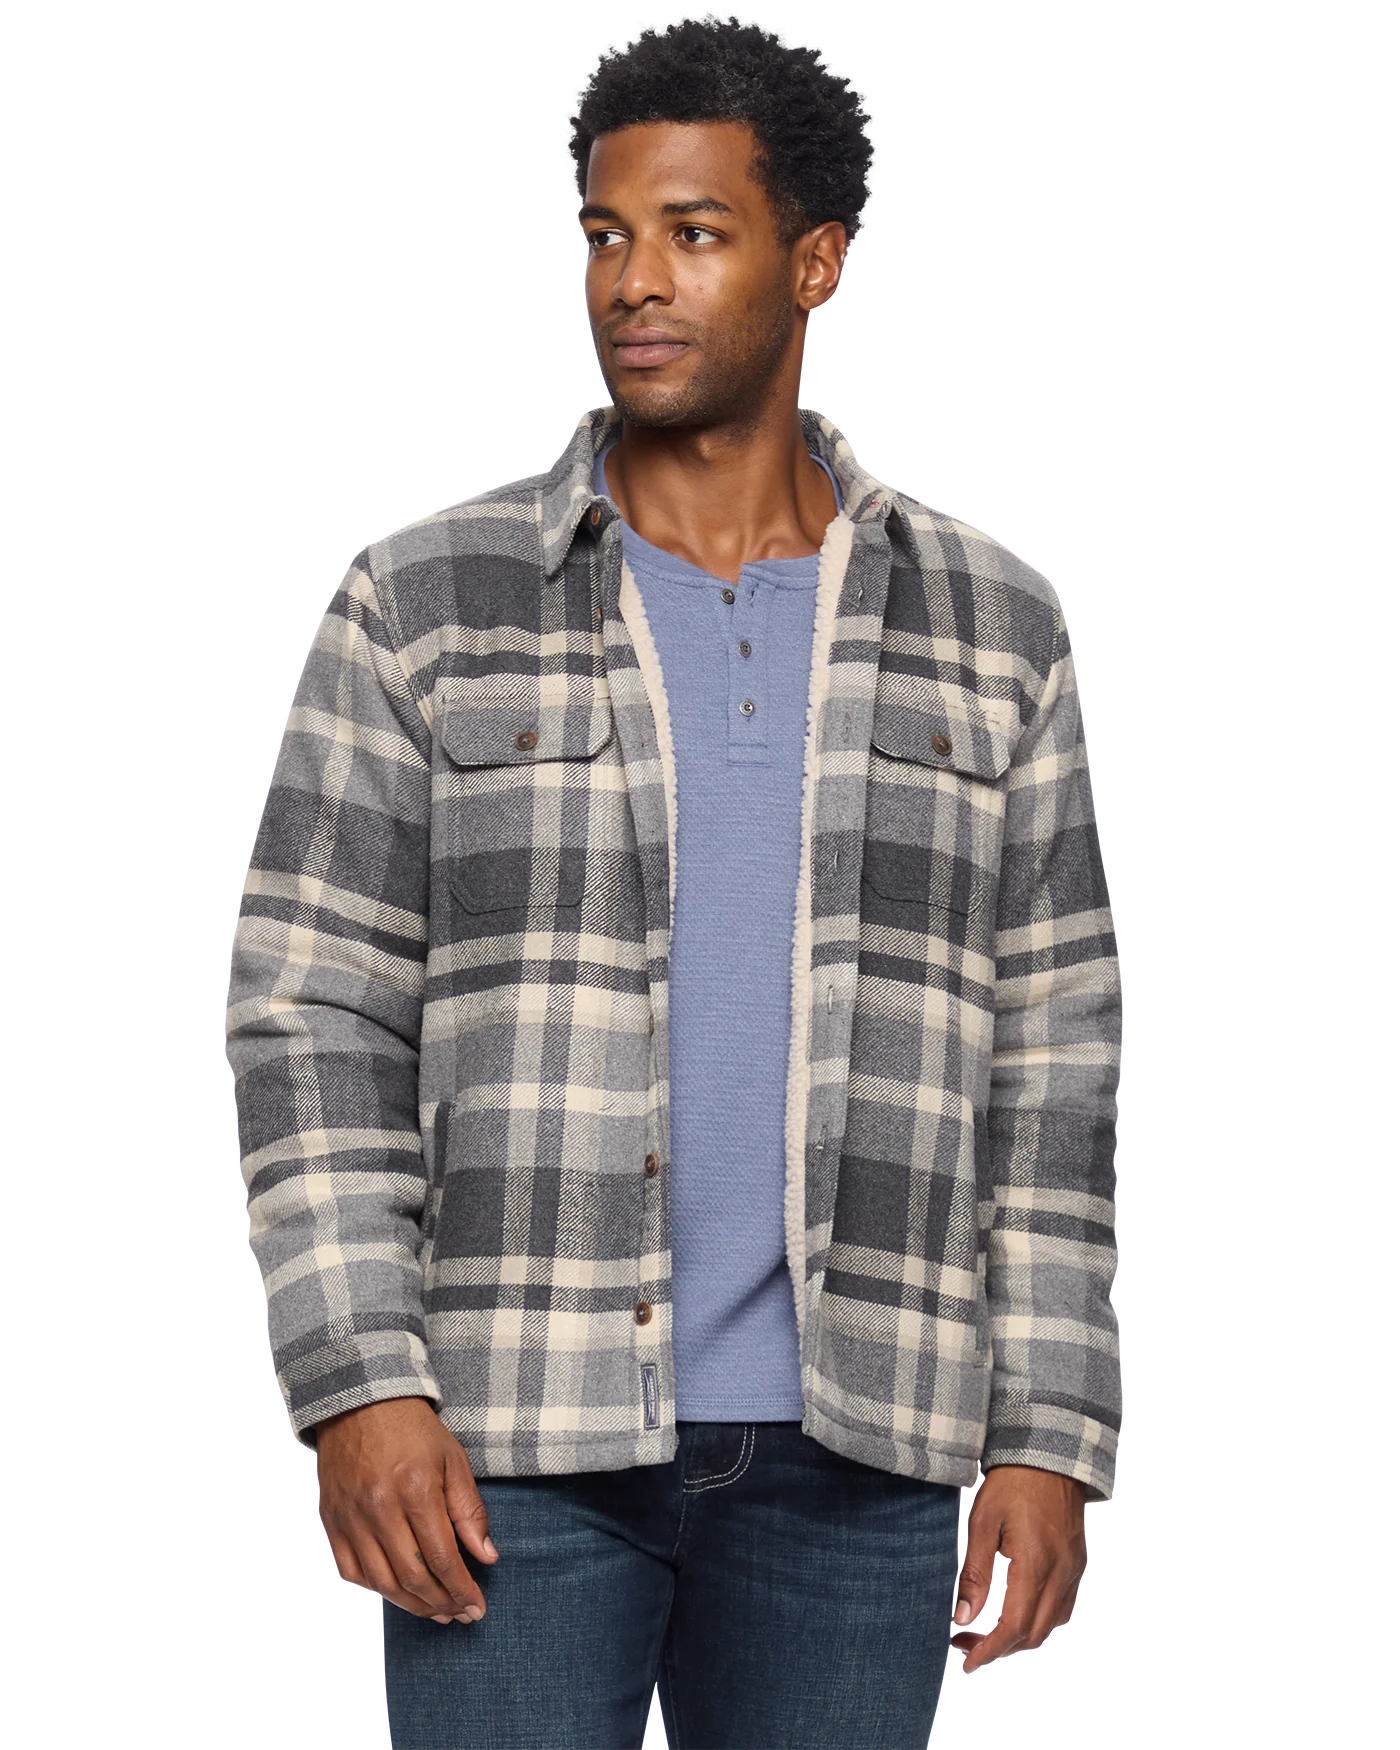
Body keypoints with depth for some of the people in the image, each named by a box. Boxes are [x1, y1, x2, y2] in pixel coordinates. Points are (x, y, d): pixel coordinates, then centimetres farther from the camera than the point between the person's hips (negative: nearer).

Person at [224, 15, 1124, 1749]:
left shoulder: (987, 631, 6)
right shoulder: (423, 609, 0)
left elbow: (1048, 1063, 6)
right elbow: (314, 1022, -2)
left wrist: (1050, 1439, 1)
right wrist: (354, 1389, -12)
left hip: (854, 1448, 2)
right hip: (514, 1434, -2)